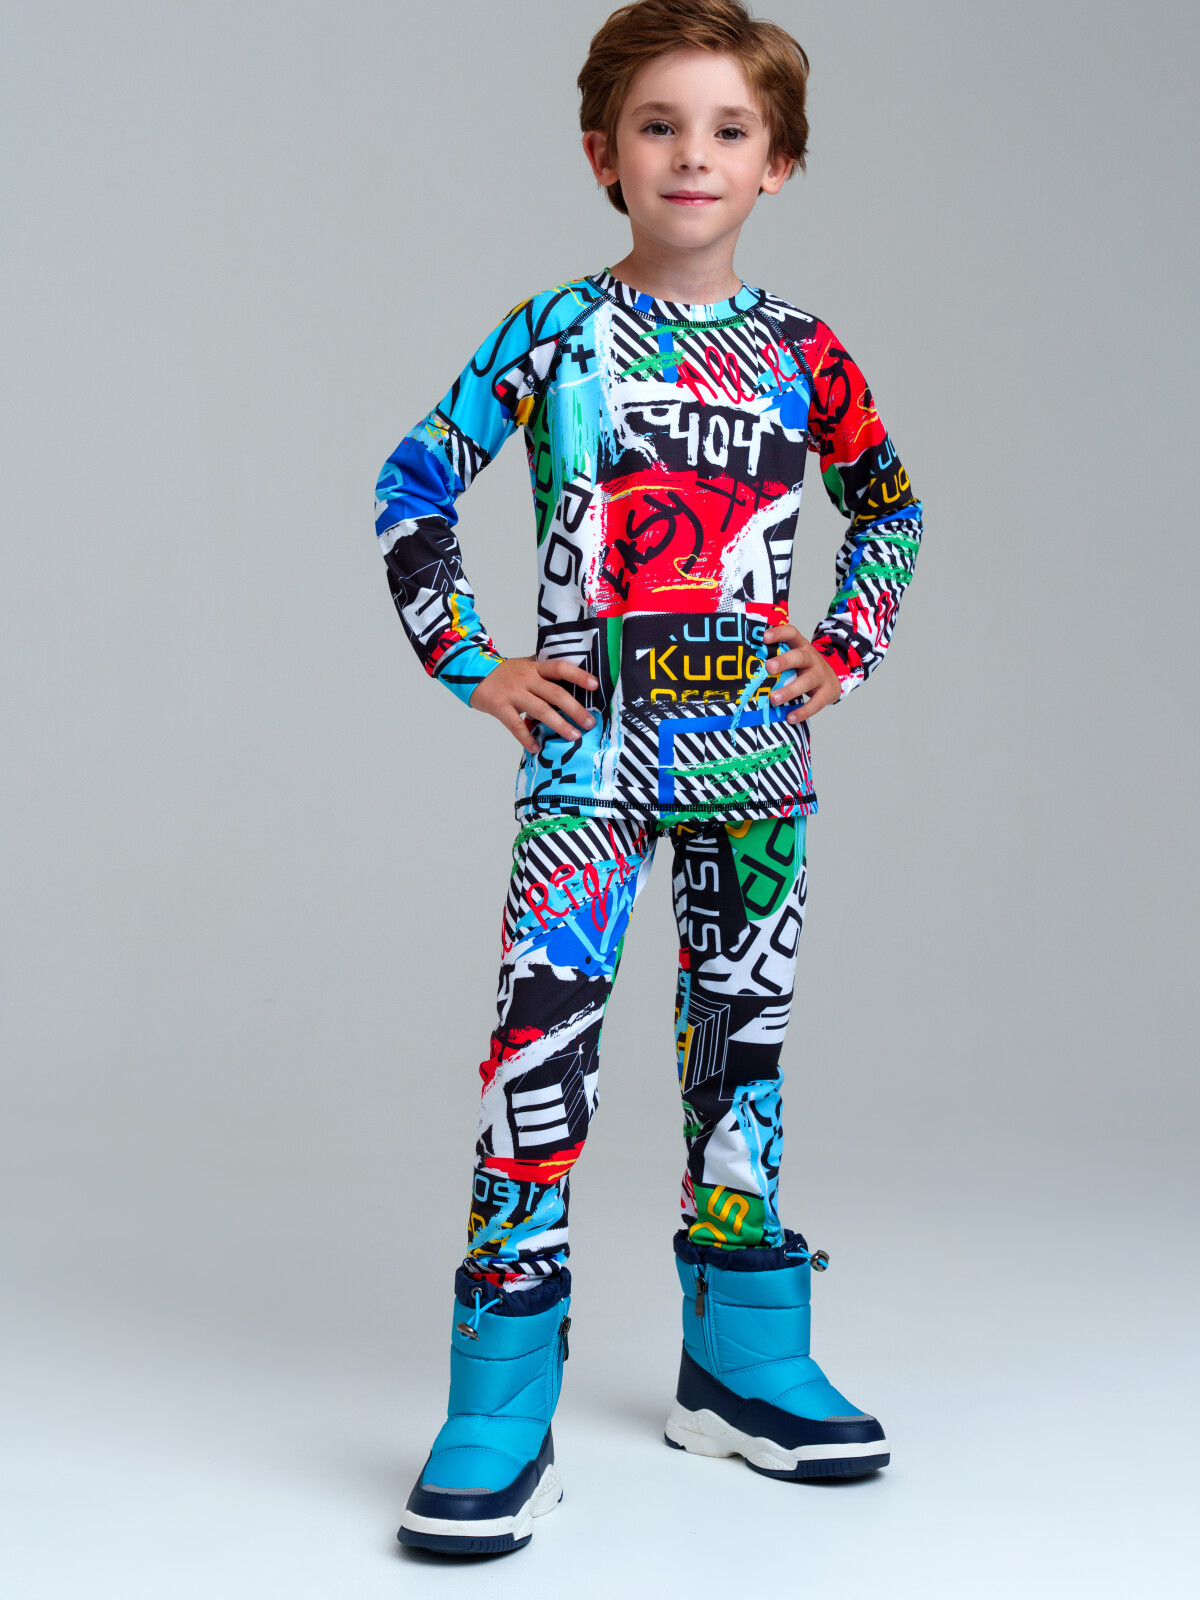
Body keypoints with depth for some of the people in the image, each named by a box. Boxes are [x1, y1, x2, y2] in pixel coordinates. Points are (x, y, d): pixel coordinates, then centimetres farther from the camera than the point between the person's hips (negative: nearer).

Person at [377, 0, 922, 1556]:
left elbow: (889, 503, 21)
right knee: (542, 1034, -11)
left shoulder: (800, 351, 6)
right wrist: (470, 664, -1)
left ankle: (744, 1368, 25)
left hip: (755, 747, 3)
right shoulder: (550, 333, 0)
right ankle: (500, 1425, -5)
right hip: (589, 746, -3)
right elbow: (412, 487, 5)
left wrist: (846, 650, 9)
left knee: (742, 1036, 10)